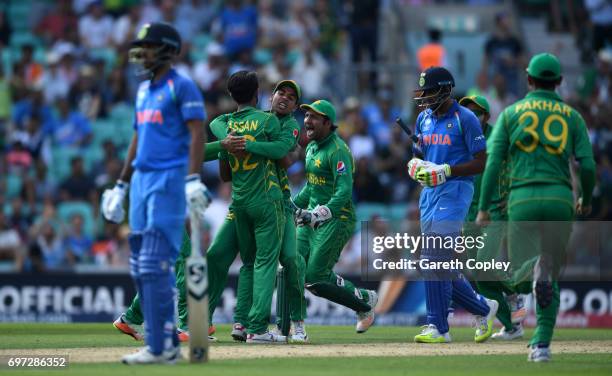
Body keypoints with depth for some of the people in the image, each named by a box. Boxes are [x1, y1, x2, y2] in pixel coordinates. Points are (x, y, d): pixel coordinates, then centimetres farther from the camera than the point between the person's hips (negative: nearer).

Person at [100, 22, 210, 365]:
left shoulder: (182, 87, -6)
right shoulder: (144, 90, 20)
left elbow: (198, 134, -15)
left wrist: (193, 178, -26)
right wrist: (121, 185, 26)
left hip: (170, 180, -9)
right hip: (142, 179, 9)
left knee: (156, 265, -14)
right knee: (141, 268, 8)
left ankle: (161, 348, -14)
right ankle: (167, 343, 13)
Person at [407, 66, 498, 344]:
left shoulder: (465, 119, -8)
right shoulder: (424, 118, 14)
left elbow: (481, 163, -10)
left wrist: (447, 170, -20)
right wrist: (415, 165, 0)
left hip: (455, 191, -8)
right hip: (429, 193, 8)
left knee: (434, 259, -16)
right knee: (442, 264, 8)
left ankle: (438, 327, -12)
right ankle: (483, 308, 25)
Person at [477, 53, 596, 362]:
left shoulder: (511, 113, 8)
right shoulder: (571, 116, 9)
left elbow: (494, 162, -1)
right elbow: (588, 165, 1)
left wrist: (483, 208, -1)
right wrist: (586, 200, 19)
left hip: (522, 200, -1)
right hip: (560, 200, 1)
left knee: (520, 281, 3)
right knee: (552, 279, 14)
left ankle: (536, 271, -34)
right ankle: (542, 344, 2)